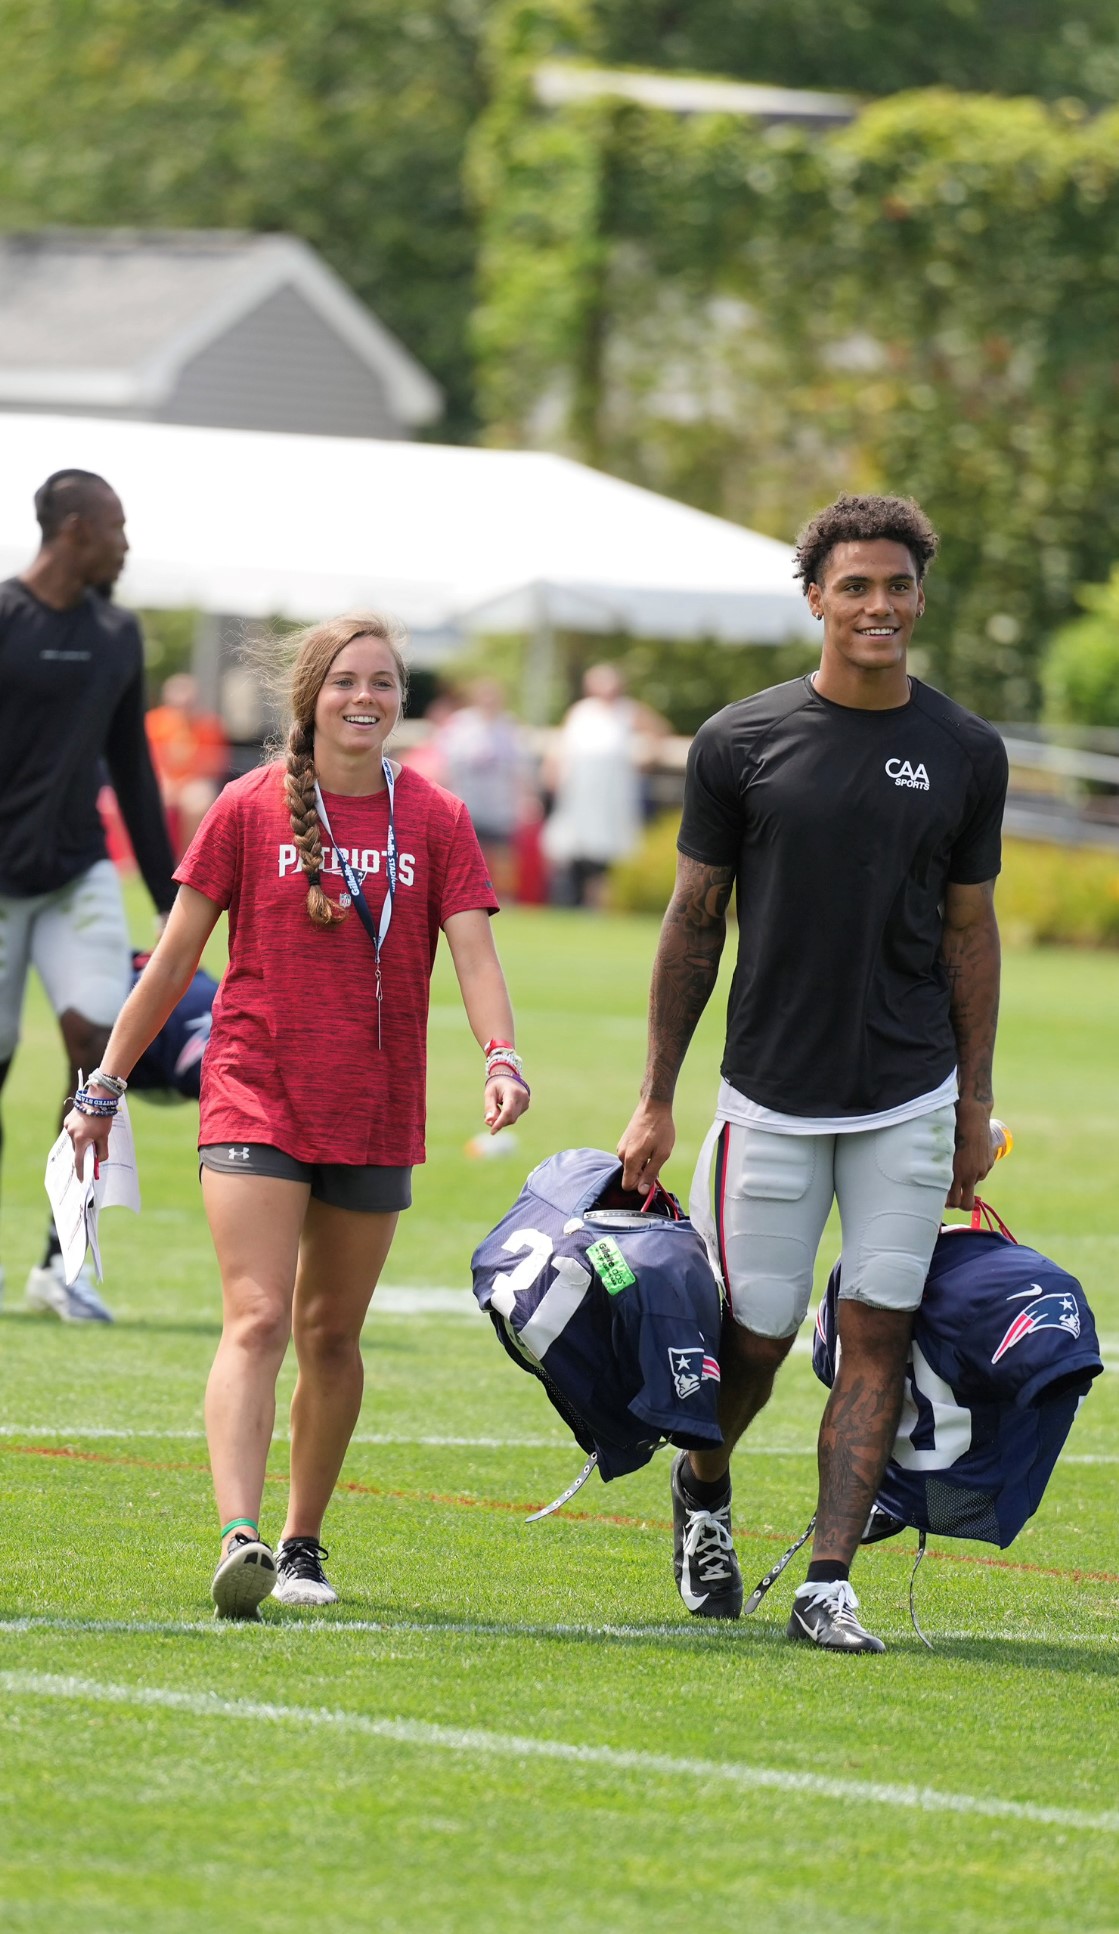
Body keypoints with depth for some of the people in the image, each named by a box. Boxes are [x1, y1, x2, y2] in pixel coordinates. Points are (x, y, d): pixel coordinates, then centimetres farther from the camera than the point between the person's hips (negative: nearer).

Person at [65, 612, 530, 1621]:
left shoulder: (435, 820, 3)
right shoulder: (249, 809, -1)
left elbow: (473, 951, -5)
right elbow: (175, 957, 4)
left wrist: (501, 1057, -24)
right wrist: (105, 1084, 5)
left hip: (374, 1117, 2)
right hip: (255, 1101, -2)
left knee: (331, 1334, 11)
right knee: (257, 1320, -16)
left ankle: (303, 1540, 25)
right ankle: (239, 1539, -27)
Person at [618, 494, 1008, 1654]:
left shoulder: (965, 754, 3)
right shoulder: (740, 744, -2)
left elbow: (969, 930, 11)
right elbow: (693, 924, 4)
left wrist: (977, 1103, 9)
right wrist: (656, 1101, 3)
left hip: (910, 1099, 1)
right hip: (772, 1098, -1)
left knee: (877, 1336, -4)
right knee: (757, 1334, 4)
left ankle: (827, 1586, -1)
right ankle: (703, 1490, 35)